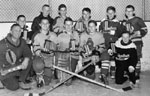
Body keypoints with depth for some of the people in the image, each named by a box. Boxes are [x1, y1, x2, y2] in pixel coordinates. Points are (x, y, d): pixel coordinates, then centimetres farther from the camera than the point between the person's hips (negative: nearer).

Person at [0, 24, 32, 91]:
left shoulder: (22, 42, -2)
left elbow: (28, 53, -8)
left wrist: (26, 60, -30)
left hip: (17, 66, 5)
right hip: (6, 70, -5)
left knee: (29, 61, -20)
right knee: (14, 87, -20)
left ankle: (21, 82, -8)